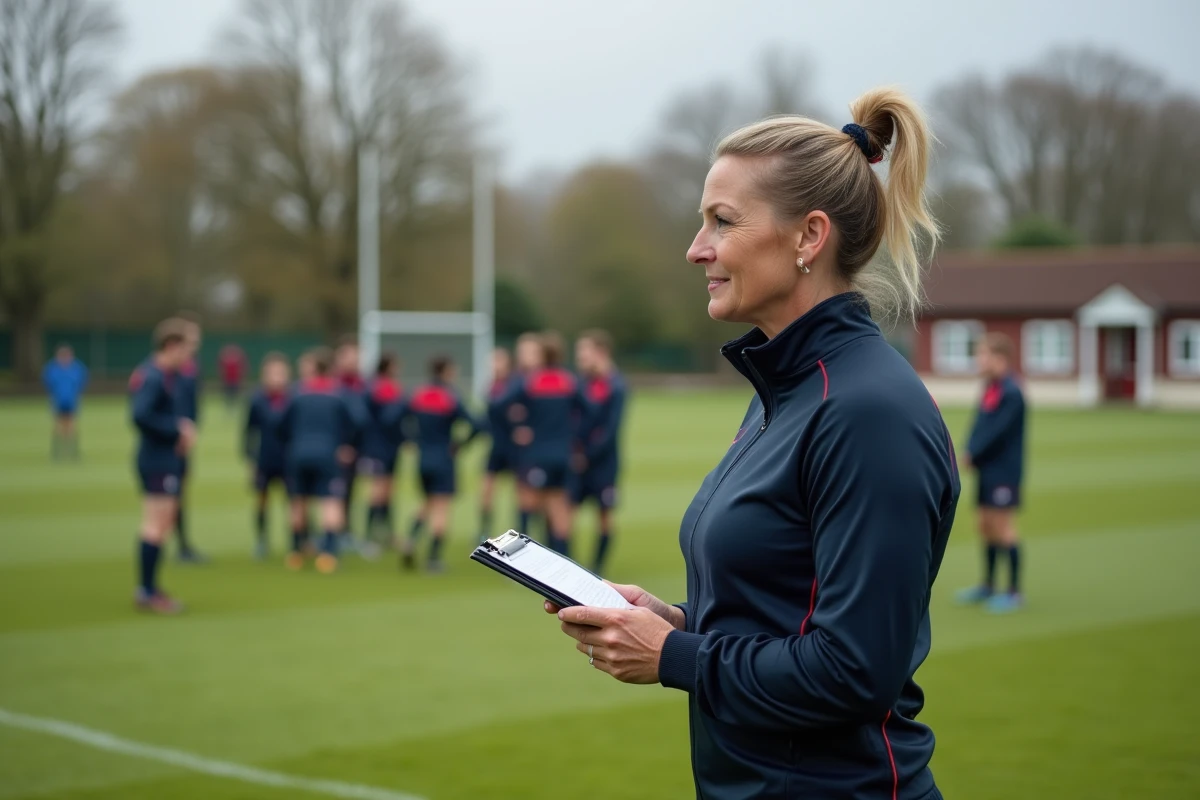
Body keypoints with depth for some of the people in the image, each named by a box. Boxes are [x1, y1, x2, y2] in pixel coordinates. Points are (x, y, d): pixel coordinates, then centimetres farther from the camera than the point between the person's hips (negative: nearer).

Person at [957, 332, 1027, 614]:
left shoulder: (1011, 392, -17)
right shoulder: (990, 387, 9)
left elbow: (997, 432, -20)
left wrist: (972, 453, -14)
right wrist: (970, 452, -2)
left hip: (1004, 471, -9)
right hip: (987, 470, 9)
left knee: (1003, 527, -4)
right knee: (986, 525, 14)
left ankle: (1014, 591, 3)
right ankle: (988, 586, 26)